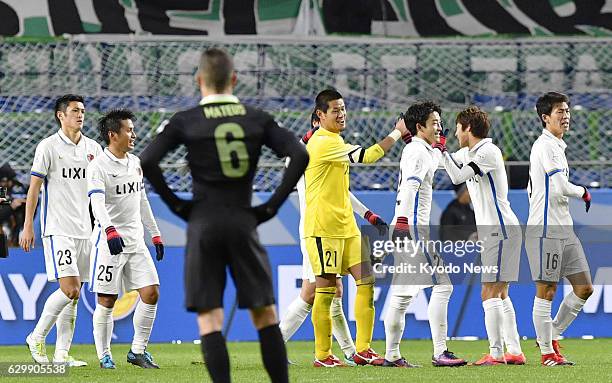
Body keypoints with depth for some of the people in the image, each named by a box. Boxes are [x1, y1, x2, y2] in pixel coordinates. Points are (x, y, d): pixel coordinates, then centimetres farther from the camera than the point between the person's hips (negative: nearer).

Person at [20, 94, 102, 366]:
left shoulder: (93, 148, 11)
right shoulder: (48, 147, -4)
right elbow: (34, 188, -4)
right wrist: (28, 226, -8)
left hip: (84, 229, 6)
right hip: (57, 228, -6)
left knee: (74, 295, 4)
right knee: (69, 289, -16)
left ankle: (62, 353, 7)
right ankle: (37, 338, 1)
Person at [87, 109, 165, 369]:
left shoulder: (135, 163, 13)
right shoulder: (98, 167, -11)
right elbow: (97, 204, -25)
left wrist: (155, 234, 21)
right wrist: (111, 232, -40)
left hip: (135, 241, 7)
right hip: (109, 242, -7)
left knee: (151, 293, -2)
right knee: (106, 301, -3)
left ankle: (137, 351, 8)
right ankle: (104, 356, 9)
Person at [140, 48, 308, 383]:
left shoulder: (185, 122, -1)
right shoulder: (257, 119, 4)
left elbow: (147, 162, -9)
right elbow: (300, 156, -4)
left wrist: (175, 203, 1)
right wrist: (273, 205, 2)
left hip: (203, 226, -1)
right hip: (243, 222, 1)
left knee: (209, 319, 0)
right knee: (265, 315, 9)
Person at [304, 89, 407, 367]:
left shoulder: (333, 142, 17)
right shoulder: (323, 143, -16)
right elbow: (367, 156, -21)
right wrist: (397, 133, -13)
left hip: (346, 226, 10)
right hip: (323, 227, -10)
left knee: (367, 281, 2)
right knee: (326, 289, -6)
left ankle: (363, 349, 3)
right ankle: (322, 355, 0)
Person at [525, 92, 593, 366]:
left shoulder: (556, 146, 19)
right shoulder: (544, 146, -12)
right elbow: (562, 187, -20)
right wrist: (583, 193, -2)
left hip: (565, 230, 9)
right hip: (545, 230, -9)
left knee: (584, 288, 7)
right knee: (546, 291, -3)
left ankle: (552, 336, 19)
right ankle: (547, 353, 3)